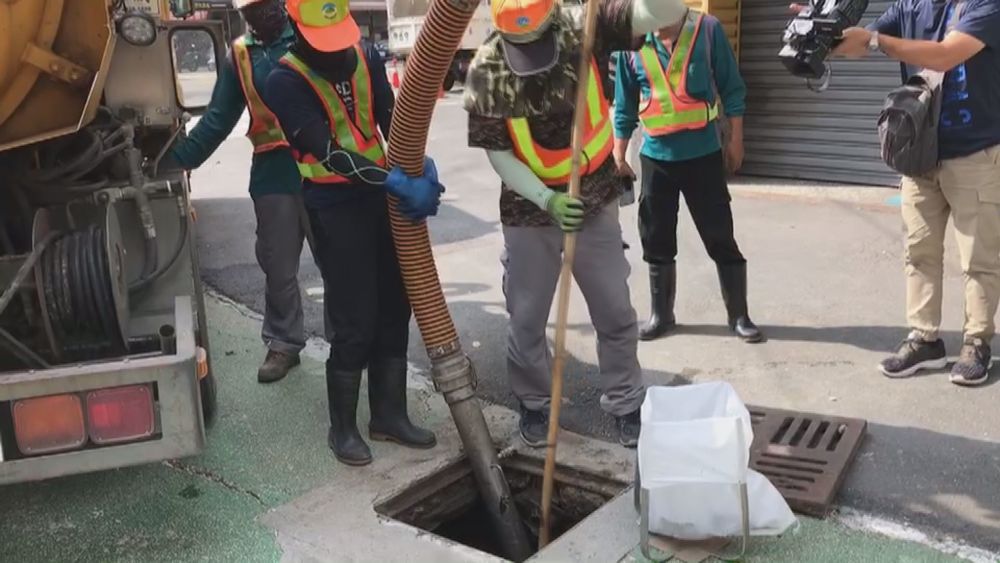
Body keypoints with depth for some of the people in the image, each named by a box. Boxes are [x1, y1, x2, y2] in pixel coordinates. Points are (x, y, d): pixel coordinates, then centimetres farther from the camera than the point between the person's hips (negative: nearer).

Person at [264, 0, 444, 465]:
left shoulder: (366, 57, 3)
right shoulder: (285, 82, -14)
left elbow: (392, 119, -2)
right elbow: (329, 151, -23)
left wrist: (421, 165, -21)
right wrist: (399, 182, -30)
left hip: (384, 195, 6)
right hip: (334, 206, -6)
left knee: (395, 309, 11)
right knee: (355, 322, -4)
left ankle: (389, 414, 26)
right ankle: (343, 426, 15)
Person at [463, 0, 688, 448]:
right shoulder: (487, 70, -16)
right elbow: (497, 154, -12)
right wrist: (548, 200, -25)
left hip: (594, 200, 0)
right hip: (528, 207, 0)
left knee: (615, 311, 10)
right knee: (525, 318, 10)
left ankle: (626, 403, 30)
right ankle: (533, 404, 32)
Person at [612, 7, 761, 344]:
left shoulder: (708, 29, -4)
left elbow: (731, 88, 1)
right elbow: (624, 106, 8)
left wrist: (735, 139, -1)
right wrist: (618, 155, 8)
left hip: (703, 154, -2)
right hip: (655, 156, 2)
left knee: (721, 238, 2)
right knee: (657, 241, 10)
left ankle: (739, 316, 14)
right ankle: (661, 314, 24)